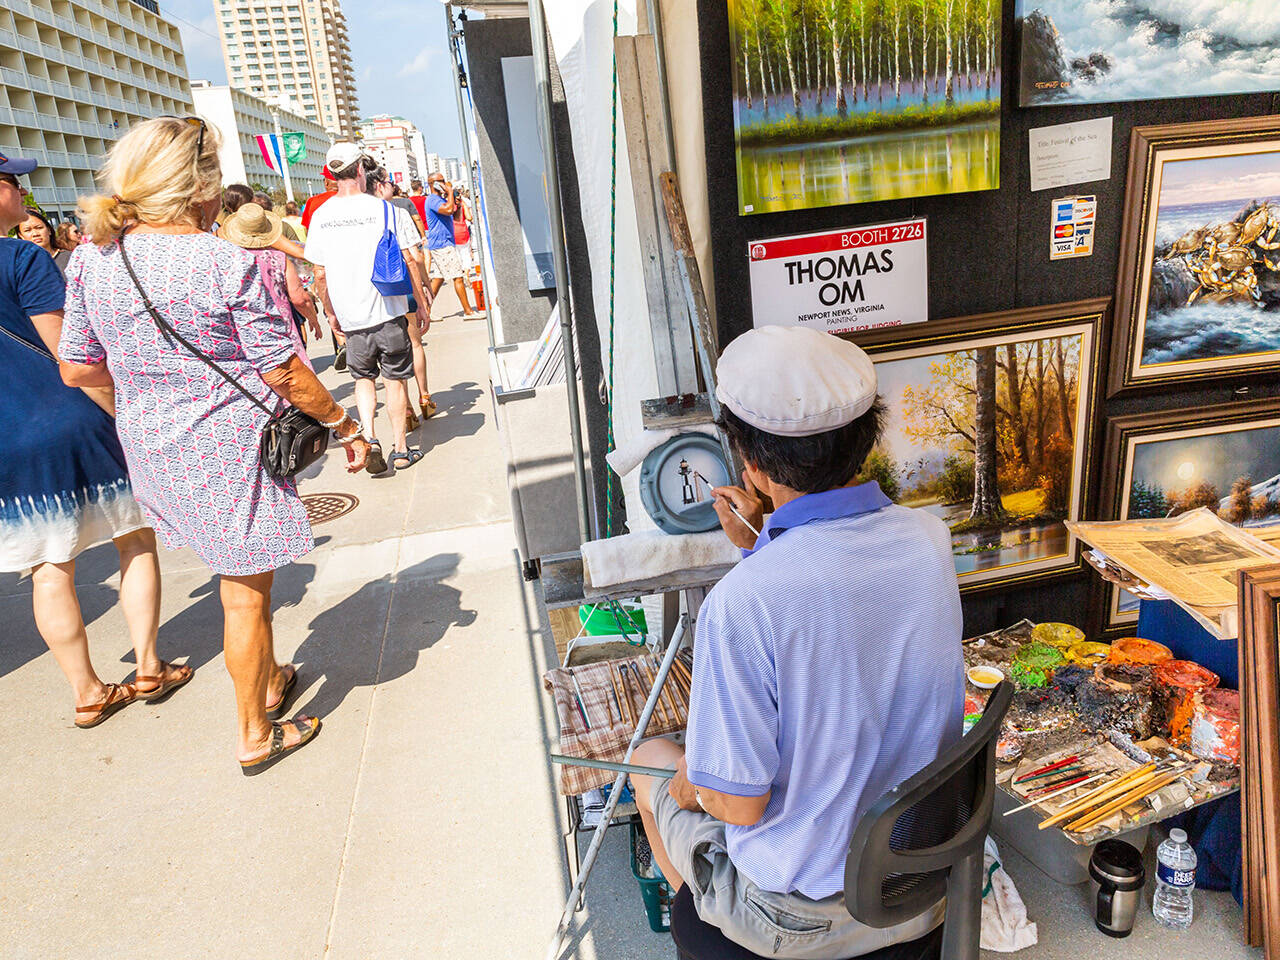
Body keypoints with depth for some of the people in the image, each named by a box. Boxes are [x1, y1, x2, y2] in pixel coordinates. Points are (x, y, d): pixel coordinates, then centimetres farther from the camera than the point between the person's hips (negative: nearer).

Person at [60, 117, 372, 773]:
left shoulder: (91, 259, -1)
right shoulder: (228, 264, -18)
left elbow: (78, 368, 6)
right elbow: (284, 372, -16)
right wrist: (344, 424, -3)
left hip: (153, 447, 6)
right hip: (232, 449, -6)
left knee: (239, 580, 25)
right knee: (245, 595, 8)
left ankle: (267, 682, 43)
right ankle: (254, 736, 24)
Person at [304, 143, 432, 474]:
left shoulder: (320, 215, 1)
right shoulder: (385, 209, -8)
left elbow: (320, 275, 5)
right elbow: (409, 261, -5)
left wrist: (330, 313, 18)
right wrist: (422, 302, 6)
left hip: (350, 316, 2)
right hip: (389, 312, -2)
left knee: (363, 377, 20)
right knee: (395, 379, 10)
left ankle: (369, 439, 3)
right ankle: (400, 449, 16)